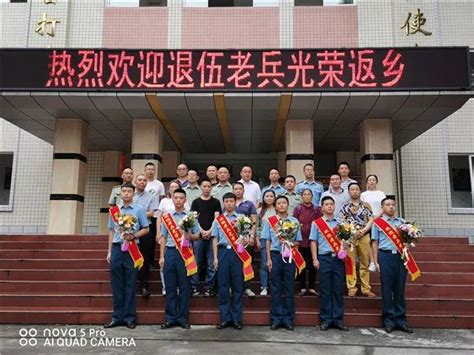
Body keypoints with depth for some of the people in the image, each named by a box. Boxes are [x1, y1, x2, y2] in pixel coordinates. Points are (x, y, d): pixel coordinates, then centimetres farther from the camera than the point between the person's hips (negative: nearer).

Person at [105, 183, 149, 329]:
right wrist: (109, 251, 10)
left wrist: (133, 236, -14)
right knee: (117, 284, 6)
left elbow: (146, 229, 2)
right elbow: (111, 231, 14)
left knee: (130, 284, 1)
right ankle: (117, 317, 14)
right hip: (117, 247, 3)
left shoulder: (139, 210, 2)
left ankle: (129, 317, 8)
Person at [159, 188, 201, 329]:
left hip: (185, 252, -1)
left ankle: (183, 317, 12)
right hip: (170, 252, 2)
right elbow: (163, 238, 9)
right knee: (170, 287, 5)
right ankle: (170, 318, 13)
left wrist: (190, 236, -16)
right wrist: (162, 256, 3)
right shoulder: (167, 216, 10)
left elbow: (197, 235, 6)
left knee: (184, 286, 3)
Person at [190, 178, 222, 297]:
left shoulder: (215, 202, 9)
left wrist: (209, 231, -11)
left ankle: (209, 287, 8)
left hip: (212, 235, 0)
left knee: (212, 264, 1)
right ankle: (194, 287, 10)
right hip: (198, 235, 0)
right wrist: (202, 231, -10)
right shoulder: (196, 202, 9)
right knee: (196, 263, 3)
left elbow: (217, 218, 2)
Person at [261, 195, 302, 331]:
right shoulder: (269, 221, 6)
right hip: (275, 255, -1)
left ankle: (288, 319, 12)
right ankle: (276, 319, 11)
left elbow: (298, 241, 9)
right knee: (276, 288, 4)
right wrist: (269, 259, -2)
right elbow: (267, 241, 4)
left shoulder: (295, 221, 8)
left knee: (289, 288, 4)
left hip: (289, 256, 1)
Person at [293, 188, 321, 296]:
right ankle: (303, 287, 14)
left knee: (312, 265, 6)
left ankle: (312, 287, 16)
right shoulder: (298, 209, 1)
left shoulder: (316, 209, 4)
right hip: (301, 240, -1)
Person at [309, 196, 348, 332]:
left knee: (338, 289, 4)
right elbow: (313, 241, 3)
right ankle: (325, 319, 9)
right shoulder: (316, 223, 6)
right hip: (324, 258, -2)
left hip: (338, 258, 2)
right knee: (325, 290, 1)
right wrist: (315, 259, -5)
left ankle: (338, 319, 12)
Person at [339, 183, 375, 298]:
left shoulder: (366, 205, 11)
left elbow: (371, 220, 5)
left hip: (364, 236, 1)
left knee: (365, 263, 4)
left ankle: (366, 289, 11)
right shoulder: (345, 207, 8)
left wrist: (363, 230, -11)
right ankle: (351, 289, 5)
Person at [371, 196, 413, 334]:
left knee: (400, 289, 6)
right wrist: (376, 262, -3)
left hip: (400, 256, 3)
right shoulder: (378, 222, 6)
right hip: (385, 256, -3)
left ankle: (401, 320, 15)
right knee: (387, 288, 2)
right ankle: (389, 320, 11)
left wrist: (407, 244, -4)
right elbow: (375, 243, 3)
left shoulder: (402, 222, 15)